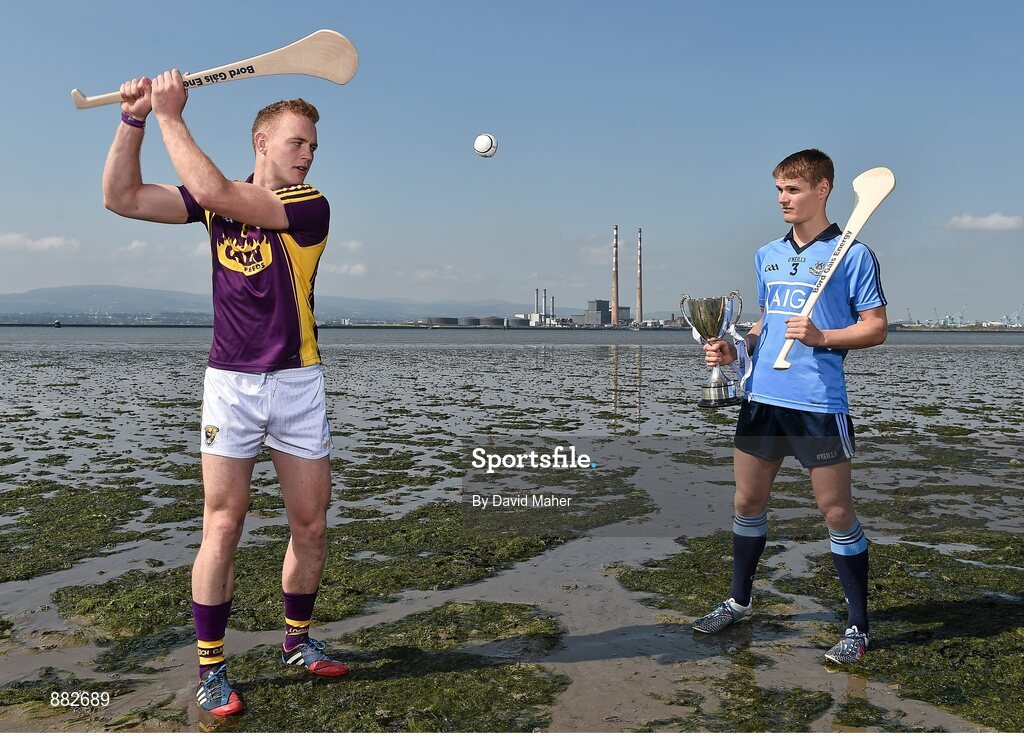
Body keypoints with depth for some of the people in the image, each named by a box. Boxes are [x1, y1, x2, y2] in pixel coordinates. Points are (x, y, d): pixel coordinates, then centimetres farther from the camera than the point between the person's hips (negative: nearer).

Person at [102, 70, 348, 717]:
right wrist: (135, 119, -7)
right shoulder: (215, 202, 6)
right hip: (230, 382, 1)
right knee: (223, 523, -3)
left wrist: (171, 116, -12)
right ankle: (212, 669, 8)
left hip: (298, 383, -1)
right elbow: (122, 198, 3)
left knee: (312, 524, 5)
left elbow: (213, 192, -19)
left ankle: (298, 640, 26)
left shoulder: (310, 207, -7)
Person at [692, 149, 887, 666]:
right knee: (747, 502, 14)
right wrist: (735, 349, 6)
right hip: (762, 397, 6)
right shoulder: (767, 255, 15)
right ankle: (739, 602, 31)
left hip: (819, 404, -6)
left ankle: (857, 627, 15)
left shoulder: (852, 254, -4)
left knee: (836, 512, 2)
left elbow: (876, 327, -4)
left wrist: (822, 337, -20)